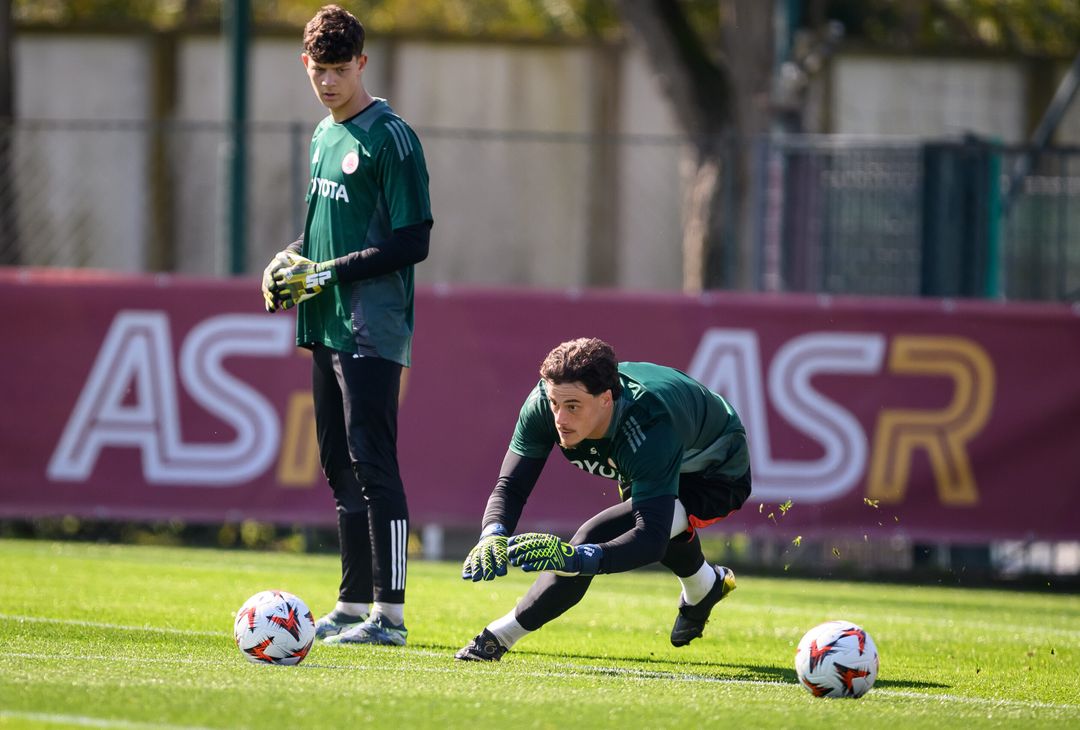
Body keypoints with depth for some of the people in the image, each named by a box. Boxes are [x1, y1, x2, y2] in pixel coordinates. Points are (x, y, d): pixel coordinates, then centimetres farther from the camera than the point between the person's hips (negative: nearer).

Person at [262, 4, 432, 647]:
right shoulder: (323, 136, 16)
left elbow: (412, 243, -13)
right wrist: (288, 261, 7)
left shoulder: (390, 138, -10)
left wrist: (326, 273, -15)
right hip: (326, 328, 9)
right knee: (342, 470, 11)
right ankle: (354, 606, 17)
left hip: (373, 330, -9)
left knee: (373, 465, -12)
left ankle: (390, 613, -12)